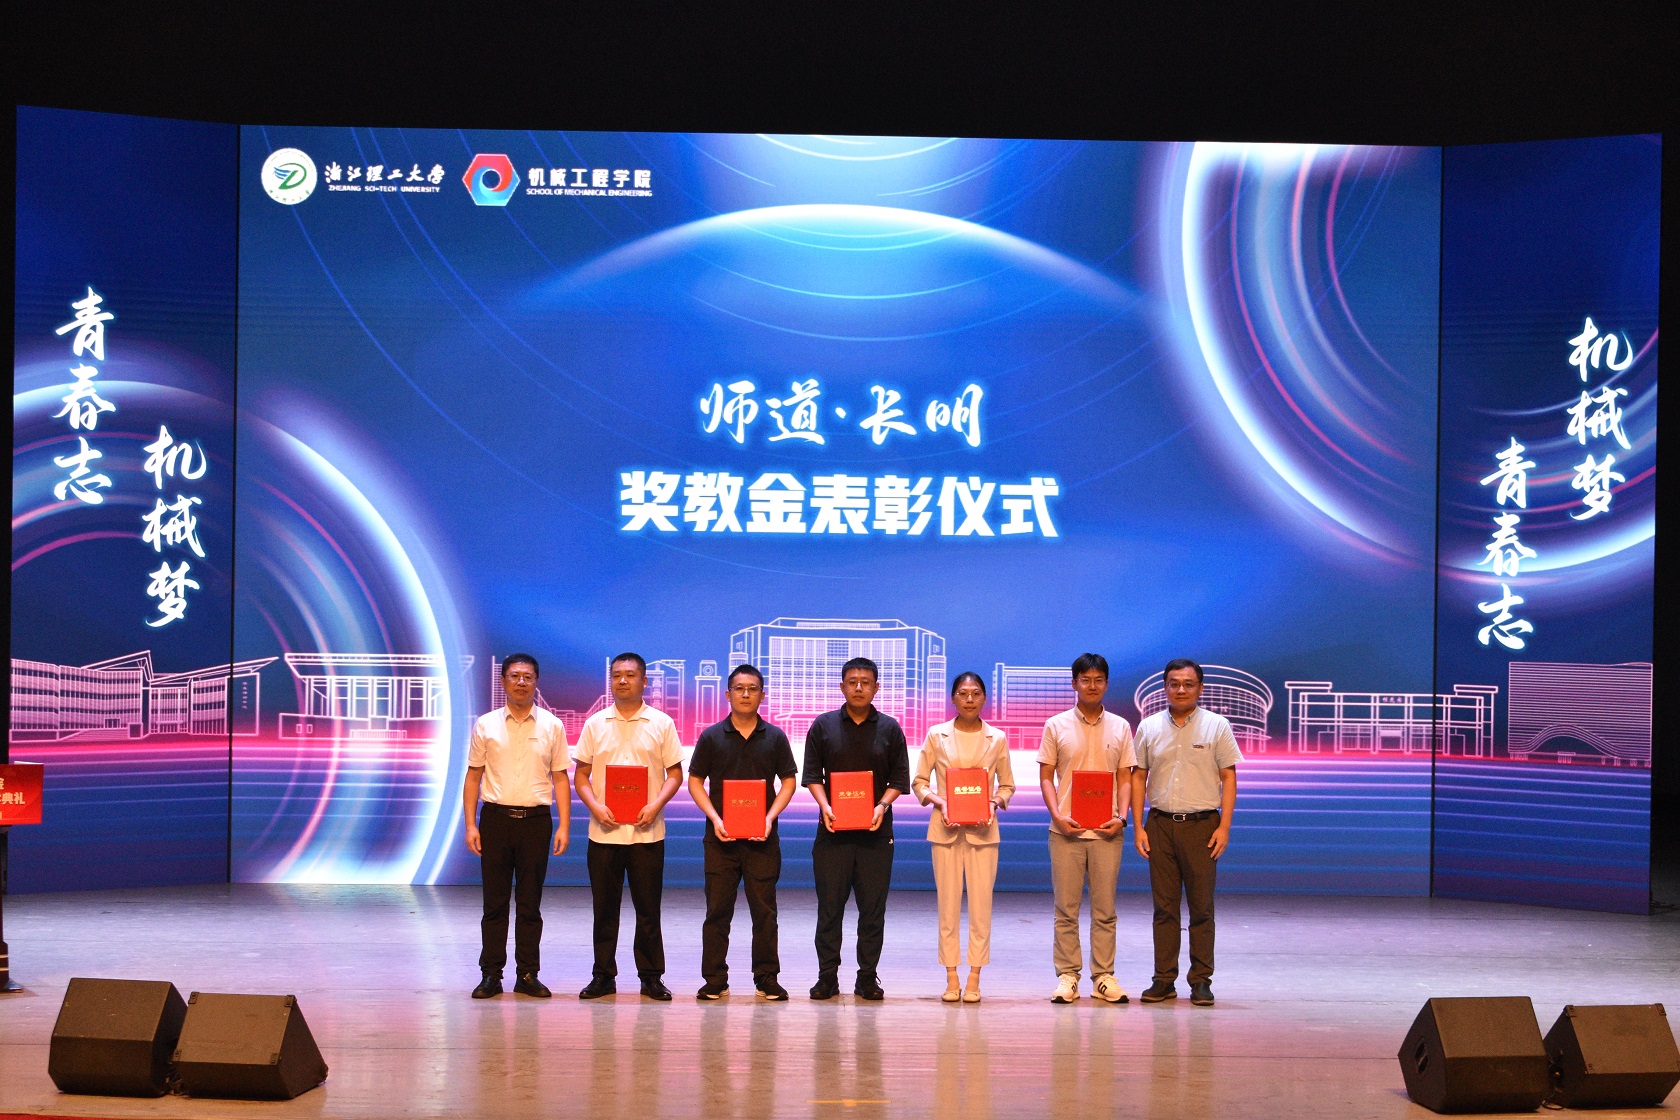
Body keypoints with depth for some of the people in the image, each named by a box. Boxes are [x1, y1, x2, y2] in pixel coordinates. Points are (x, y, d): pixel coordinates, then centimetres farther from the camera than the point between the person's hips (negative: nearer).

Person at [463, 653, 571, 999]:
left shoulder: (552, 726, 6)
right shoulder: (486, 725, 5)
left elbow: (560, 779, 6)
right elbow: (473, 776, 7)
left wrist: (564, 826, -2)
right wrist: (470, 825, -1)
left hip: (536, 818, 0)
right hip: (495, 817, 0)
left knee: (530, 903, 4)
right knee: (495, 902, 3)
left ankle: (528, 975, 10)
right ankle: (490, 975, 7)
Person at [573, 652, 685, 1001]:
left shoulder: (661, 723, 4)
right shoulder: (595, 723, 8)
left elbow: (675, 774, 4)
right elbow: (581, 774, 8)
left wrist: (656, 805, -12)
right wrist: (595, 806, -9)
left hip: (647, 831, -1)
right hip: (604, 830, 1)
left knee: (648, 908, 2)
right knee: (604, 908, 6)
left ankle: (651, 977, 10)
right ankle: (603, 976, 14)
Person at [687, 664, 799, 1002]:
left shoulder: (774, 737, 5)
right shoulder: (711, 737, 4)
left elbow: (788, 781, 8)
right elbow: (695, 782, 5)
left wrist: (770, 817, -7)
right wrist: (715, 818, -8)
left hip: (762, 837, 0)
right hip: (721, 836, 0)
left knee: (764, 909, 2)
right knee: (717, 909, 2)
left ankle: (767, 977, 10)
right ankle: (715, 979, 8)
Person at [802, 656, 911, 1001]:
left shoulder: (889, 729, 7)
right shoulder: (823, 726, 7)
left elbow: (900, 779, 7)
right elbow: (811, 775, 6)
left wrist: (882, 806, -10)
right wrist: (825, 806, -10)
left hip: (876, 831, 0)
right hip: (833, 830, 0)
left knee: (873, 908, 1)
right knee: (829, 906, 0)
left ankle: (868, 977, 8)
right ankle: (827, 976, 6)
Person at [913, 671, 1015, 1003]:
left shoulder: (997, 738, 6)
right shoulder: (937, 735, 4)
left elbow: (1007, 785, 12)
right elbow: (919, 782, 7)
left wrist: (996, 801, -8)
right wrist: (938, 801, -11)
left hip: (983, 830, 0)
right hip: (945, 829, 0)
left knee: (981, 905, -3)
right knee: (948, 904, 1)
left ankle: (974, 979, 5)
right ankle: (951, 979, 8)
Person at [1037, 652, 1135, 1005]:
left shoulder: (1120, 728, 9)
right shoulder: (1056, 726, 4)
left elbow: (1125, 778, 9)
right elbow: (1046, 777, 4)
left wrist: (1121, 817, -7)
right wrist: (1057, 816, -10)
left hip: (1106, 831, 1)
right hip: (1066, 830, -1)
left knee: (1104, 909, 4)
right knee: (1066, 908, 2)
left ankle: (1104, 977, 10)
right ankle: (1067, 976, 8)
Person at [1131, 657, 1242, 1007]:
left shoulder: (1217, 726, 3)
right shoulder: (1149, 728, 9)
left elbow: (1228, 778, 2)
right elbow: (1138, 777, 11)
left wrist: (1224, 827, -6)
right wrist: (1138, 827, 3)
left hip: (1202, 824, -2)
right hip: (1160, 824, 2)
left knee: (1202, 907, 0)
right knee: (1164, 906, 4)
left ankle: (1201, 981, 4)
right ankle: (1164, 980, 9)